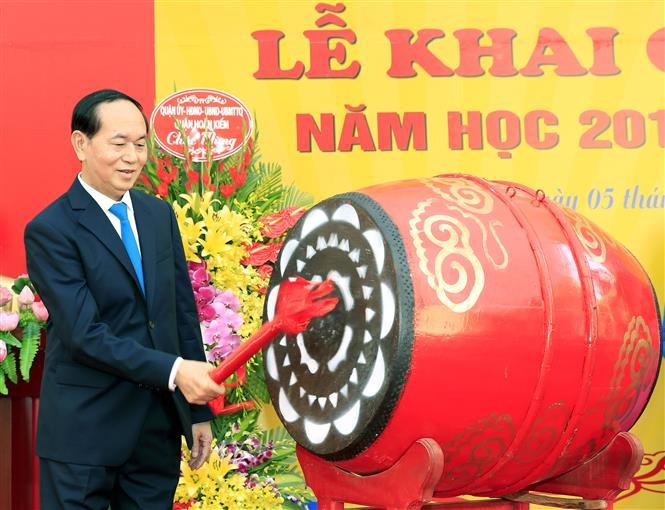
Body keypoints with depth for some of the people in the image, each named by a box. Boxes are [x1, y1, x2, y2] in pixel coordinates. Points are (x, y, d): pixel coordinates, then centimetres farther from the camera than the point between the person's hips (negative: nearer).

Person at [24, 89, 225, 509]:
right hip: (84, 433, -5)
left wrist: (198, 411, 9)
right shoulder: (50, 230, -11)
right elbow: (85, 333, -18)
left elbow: (184, 312, 10)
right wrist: (174, 371, -25)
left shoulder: (160, 214, 8)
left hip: (159, 427, 5)